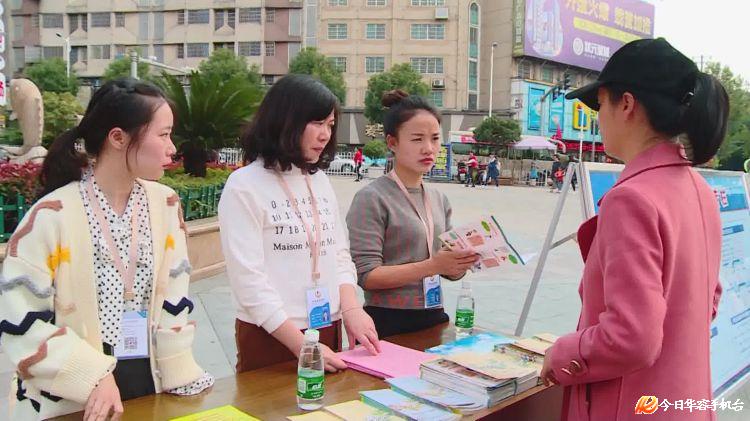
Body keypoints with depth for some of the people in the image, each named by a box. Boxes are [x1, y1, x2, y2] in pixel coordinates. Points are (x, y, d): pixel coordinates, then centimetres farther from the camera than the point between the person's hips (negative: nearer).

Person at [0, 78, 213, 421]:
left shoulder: (164, 204, -3)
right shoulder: (52, 216, -17)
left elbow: (173, 298, 2)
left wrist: (180, 376, 0)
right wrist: (91, 377, -18)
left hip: (147, 386, 5)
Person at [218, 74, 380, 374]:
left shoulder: (320, 181, 8)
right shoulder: (244, 186, -12)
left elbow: (340, 253, 9)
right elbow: (248, 278, -17)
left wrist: (351, 309, -8)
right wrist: (301, 345, -21)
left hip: (328, 331, 6)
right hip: (271, 336, -6)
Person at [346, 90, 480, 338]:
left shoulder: (439, 200, 7)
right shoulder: (372, 199, -13)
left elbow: (449, 271, 10)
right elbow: (366, 275, -18)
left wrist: (464, 262, -11)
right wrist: (432, 265, -24)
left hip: (433, 318, 6)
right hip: (389, 323, -6)